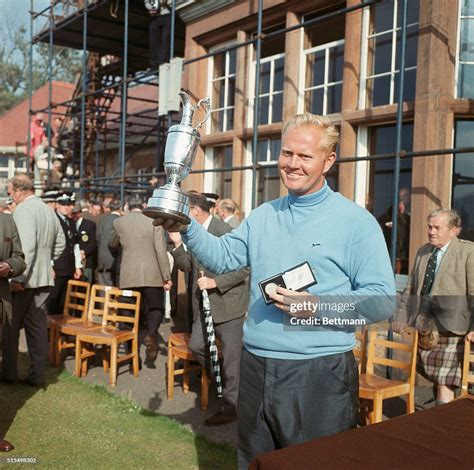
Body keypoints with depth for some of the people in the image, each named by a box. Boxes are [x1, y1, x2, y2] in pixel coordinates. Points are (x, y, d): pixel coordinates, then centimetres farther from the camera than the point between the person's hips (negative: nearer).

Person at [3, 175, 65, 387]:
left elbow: (26, 245, -24)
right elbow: (60, 243, 18)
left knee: (11, 326, 8)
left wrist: (18, 277, -21)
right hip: (44, 278, 7)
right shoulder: (48, 210, 11)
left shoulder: (23, 209, -14)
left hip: (23, 280, -7)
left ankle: (9, 372, 17)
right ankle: (37, 375, 15)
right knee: (38, 327, 11)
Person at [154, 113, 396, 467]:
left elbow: (383, 300, -12)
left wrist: (318, 307, -23)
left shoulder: (356, 221, -8)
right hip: (257, 368, 6)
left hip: (320, 373, -5)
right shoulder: (262, 216, 11)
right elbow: (222, 257, 11)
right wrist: (186, 228, -5)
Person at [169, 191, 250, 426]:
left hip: (228, 302, -8)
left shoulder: (224, 231, -20)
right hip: (204, 303, 8)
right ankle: (223, 378, 34)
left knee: (231, 356, 3)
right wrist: (177, 243, -6)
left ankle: (229, 406, 16)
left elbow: (244, 268, -20)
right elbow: (187, 265, 8)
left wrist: (215, 282, -23)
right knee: (196, 346, 12)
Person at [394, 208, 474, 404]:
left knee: (445, 382, -4)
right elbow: (410, 288, 17)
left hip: (450, 328, -5)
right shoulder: (422, 252, 14)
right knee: (431, 377, 10)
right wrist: (401, 317, 11)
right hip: (423, 325, 6)